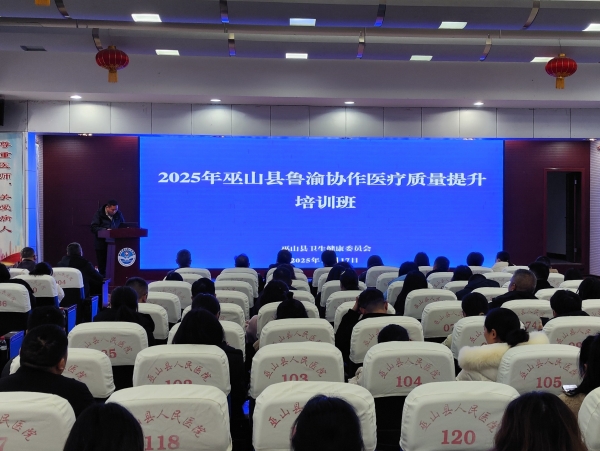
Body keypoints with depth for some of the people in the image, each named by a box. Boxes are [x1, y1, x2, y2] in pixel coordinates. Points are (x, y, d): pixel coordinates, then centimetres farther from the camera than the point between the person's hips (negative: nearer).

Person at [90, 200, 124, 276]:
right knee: (102, 267, 4)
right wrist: (105, 230, -25)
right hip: (102, 244, -2)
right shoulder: (99, 214, -4)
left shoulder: (118, 214, 6)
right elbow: (93, 227, -12)